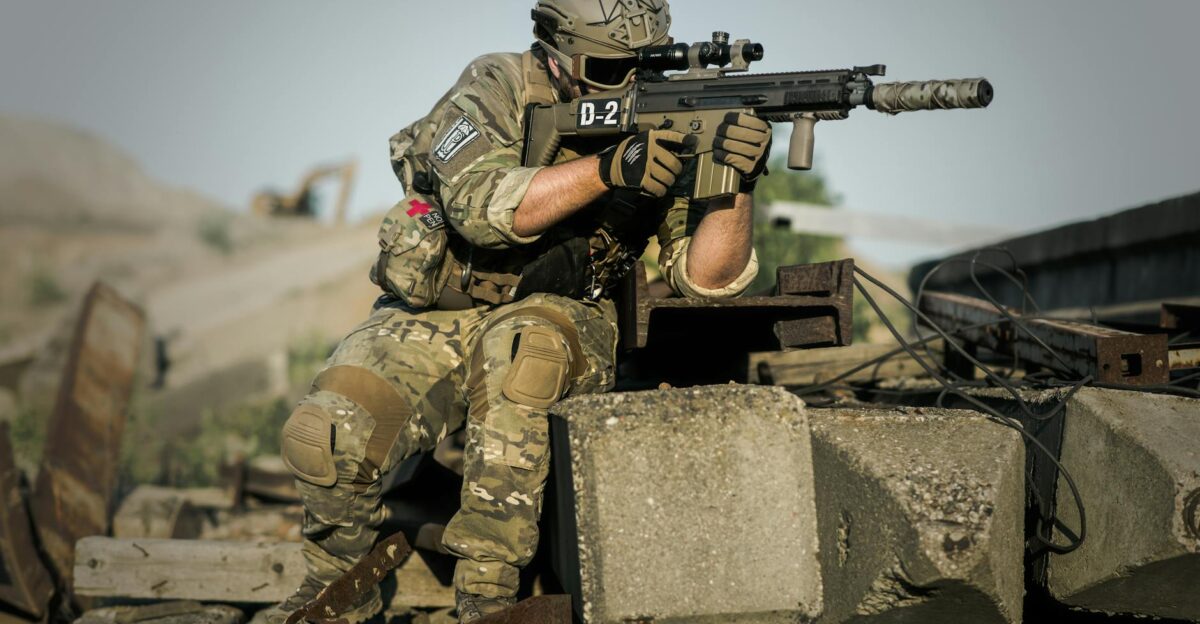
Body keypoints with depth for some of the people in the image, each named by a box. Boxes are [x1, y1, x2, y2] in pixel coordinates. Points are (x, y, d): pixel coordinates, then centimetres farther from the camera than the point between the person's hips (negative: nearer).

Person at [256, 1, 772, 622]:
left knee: (523, 339, -36)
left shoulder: (662, 126, -5)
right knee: (332, 429, -25)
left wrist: (734, 184, -30)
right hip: (436, 319, 0)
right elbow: (481, 204, -28)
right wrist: (608, 169, -37)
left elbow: (704, 275, -12)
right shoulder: (498, 88, -10)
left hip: (557, 327, 0)